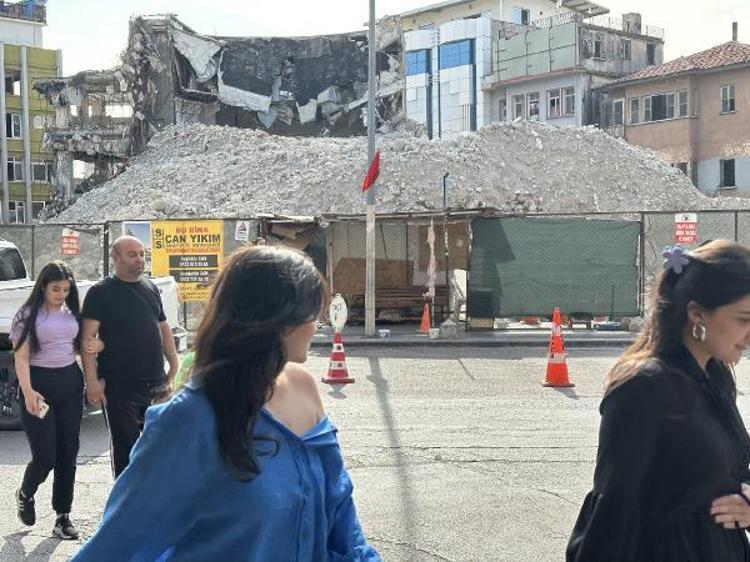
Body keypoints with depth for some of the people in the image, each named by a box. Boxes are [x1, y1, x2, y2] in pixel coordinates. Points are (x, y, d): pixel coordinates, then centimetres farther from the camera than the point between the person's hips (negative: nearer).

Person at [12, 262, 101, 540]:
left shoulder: (71, 313, 11)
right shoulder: (27, 316, -5)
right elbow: (21, 358, -10)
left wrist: (95, 346, 0)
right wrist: (28, 392, -24)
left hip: (71, 382, 5)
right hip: (40, 384, -5)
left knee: (68, 452, 5)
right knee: (45, 456, -4)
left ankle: (63, 516, 15)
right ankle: (25, 494, 29)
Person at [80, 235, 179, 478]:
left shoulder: (151, 288, 13)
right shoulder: (101, 292, -5)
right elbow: (88, 337, -10)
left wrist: (174, 363, 12)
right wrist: (92, 380, -18)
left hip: (155, 383, 5)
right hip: (119, 386, -5)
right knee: (125, 447, 3)